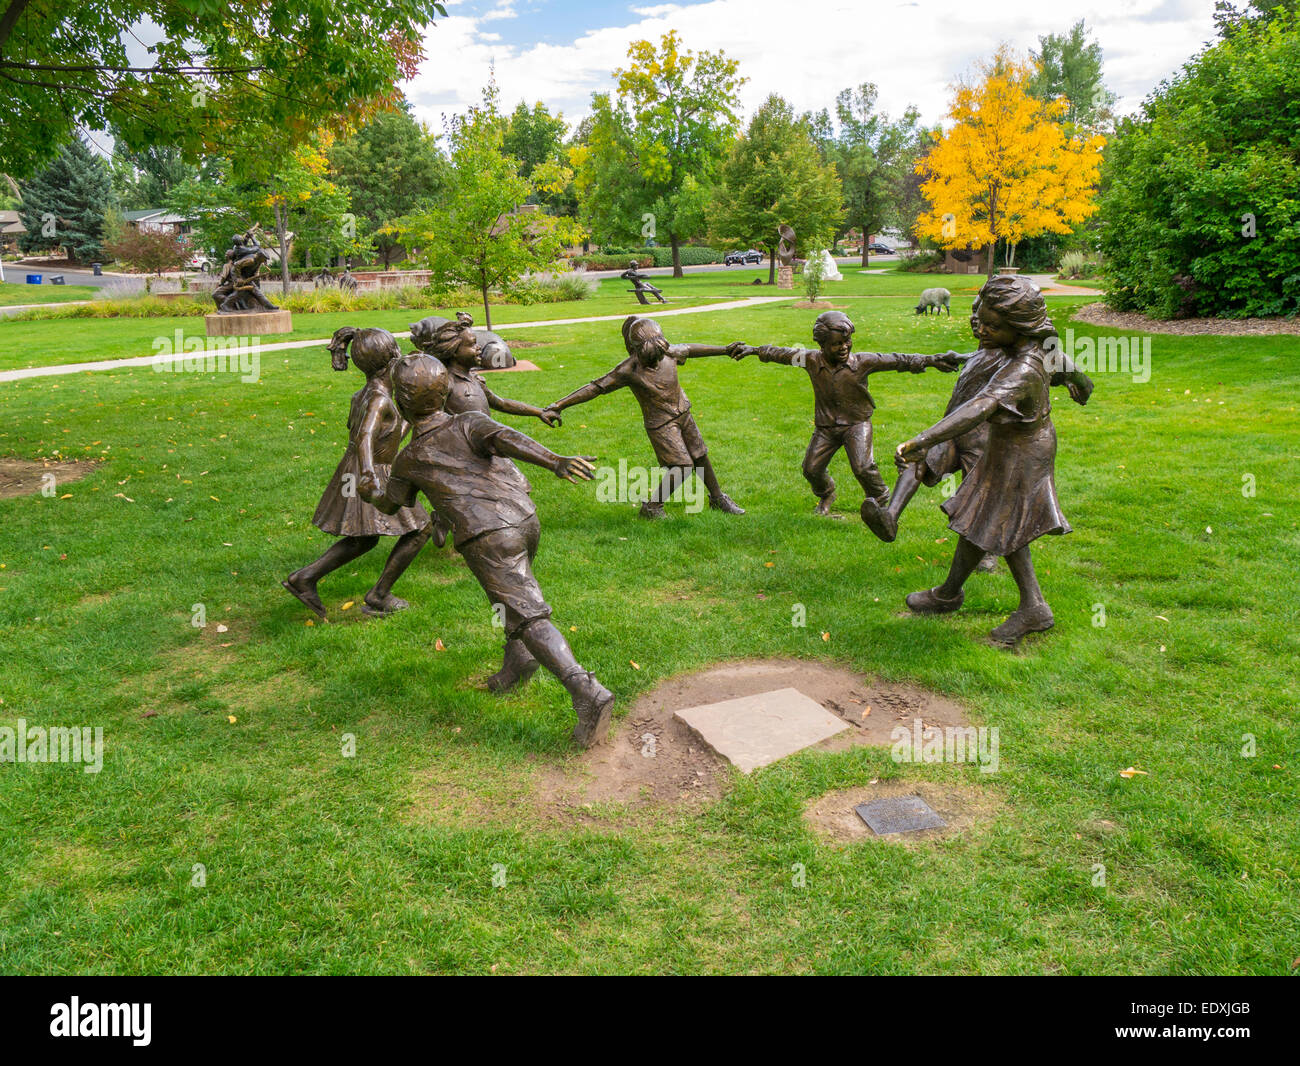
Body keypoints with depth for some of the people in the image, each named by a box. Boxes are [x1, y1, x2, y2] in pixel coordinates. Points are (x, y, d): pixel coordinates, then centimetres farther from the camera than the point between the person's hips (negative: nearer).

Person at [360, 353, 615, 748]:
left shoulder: (408, 460, 13)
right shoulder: (468, 423, 10)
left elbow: (390, 504, 33)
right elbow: (506, 439, -14)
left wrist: (372, 489, 57)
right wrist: (556, 461, -29)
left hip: (487, 539, -4)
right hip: (526, 519, 4)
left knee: (529, 619, -10)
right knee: (517, 591, 34)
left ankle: (588, 694, -24)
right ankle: (516, 664, 32)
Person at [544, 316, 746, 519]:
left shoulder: (670, 353, -10)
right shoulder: (629, 369, -24)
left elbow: (690, 350, 11)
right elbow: (596, 387, -22)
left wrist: (724, 349, 21)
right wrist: (559, 405, -23)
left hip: (683, 413, 6)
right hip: (660, 423, -6)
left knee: (700, 456, 15)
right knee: (682, 466, -11)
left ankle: (718, 499, 35)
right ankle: (652, 507, 4)